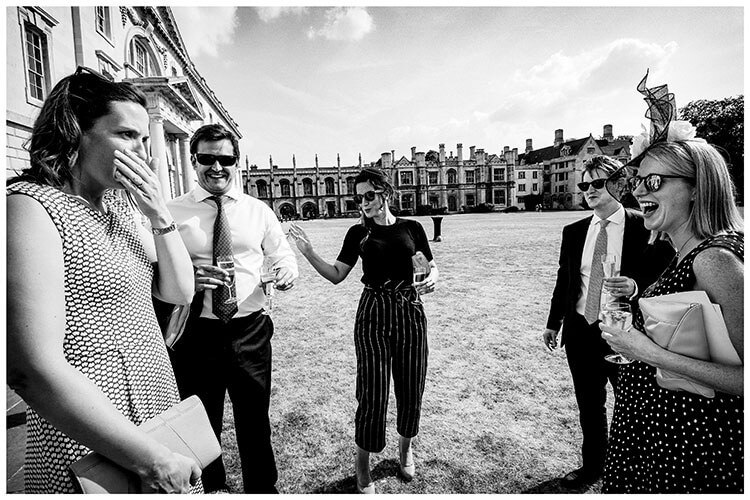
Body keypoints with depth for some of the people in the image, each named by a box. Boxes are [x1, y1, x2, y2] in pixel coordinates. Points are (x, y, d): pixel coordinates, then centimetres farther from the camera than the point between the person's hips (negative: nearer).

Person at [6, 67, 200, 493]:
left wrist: (159, 214, -9)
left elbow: (181, 293, 4)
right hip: (97, 453, -7)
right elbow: (33, 370, -24)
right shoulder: (34, 206, -16)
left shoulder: (124, 207, 6)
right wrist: (152, 459, -21)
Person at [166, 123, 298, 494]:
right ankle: (210, 488, 46)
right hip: (195, 334, 0)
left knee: (255, 421, 16)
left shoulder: (258, 210, 4)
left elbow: (282, 253, 11)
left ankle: (263, 489, 41)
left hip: (249, 332, 1)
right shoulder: (172, 212, -1)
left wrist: (286, 269, -13)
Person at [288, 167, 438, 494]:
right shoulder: (359, 233, 3)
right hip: (373, 314, -1)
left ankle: (405, 449, 41)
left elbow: (431, 266, 11)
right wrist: (308, 253, -12)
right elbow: (336, 275, 1)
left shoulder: (412, 228, 3)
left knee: (411, 389, 12)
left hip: (410, 312, 1)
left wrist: (431, 278, -11)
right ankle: (363, 471, 24)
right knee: (372, 394, 0)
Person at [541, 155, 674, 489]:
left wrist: (635, 285, -26)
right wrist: (554, 323, 12)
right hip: (580, 331, 4)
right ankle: (592, 467, 38)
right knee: (589, 406, 18)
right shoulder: (573, 232, 5)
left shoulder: (645, 227, -7)